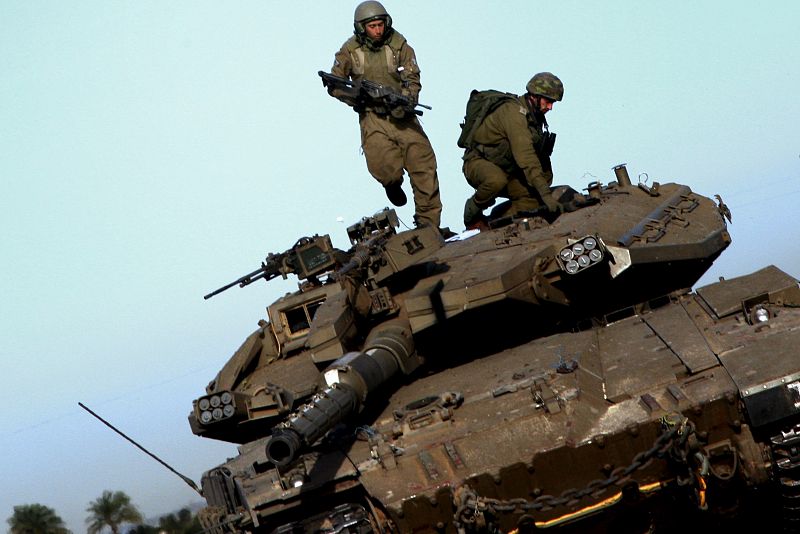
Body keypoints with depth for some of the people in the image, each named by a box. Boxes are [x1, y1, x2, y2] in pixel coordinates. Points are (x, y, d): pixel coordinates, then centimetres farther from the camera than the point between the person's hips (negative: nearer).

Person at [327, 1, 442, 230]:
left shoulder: (399, 45, -1)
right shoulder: (350, 50, 0)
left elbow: (412, 79, -5)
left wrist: (405, 102, -26)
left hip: (401, 115, 1)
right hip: (372, 117, -1)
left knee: (424, 165, -8)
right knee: (383, 167, -22)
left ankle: (429, 223, 3)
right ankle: (393, 183, 17)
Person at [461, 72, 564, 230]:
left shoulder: (534, 115, 8)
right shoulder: (514, 111, -23)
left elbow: (540, 156, 17)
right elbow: (525, 155, -34)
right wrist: (545, 193, -39)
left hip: (505, 169, 9)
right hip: (479, 162, -9)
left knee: (534, 196, -13)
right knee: (497, 180, -41)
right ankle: (472, 214, -12)